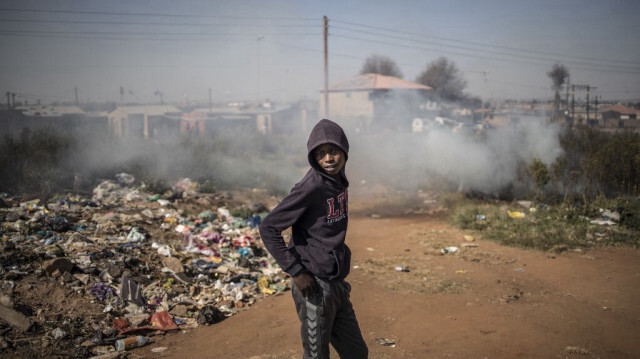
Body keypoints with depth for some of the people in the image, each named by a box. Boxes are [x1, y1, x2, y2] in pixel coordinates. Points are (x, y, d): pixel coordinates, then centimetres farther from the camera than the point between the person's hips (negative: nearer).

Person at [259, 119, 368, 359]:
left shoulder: (339, 181, 5)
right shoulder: (311, 188, -18)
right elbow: (268, 228, -19)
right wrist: (295, 271, -20)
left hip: (337, 284, 8)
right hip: (314, 286, -8)